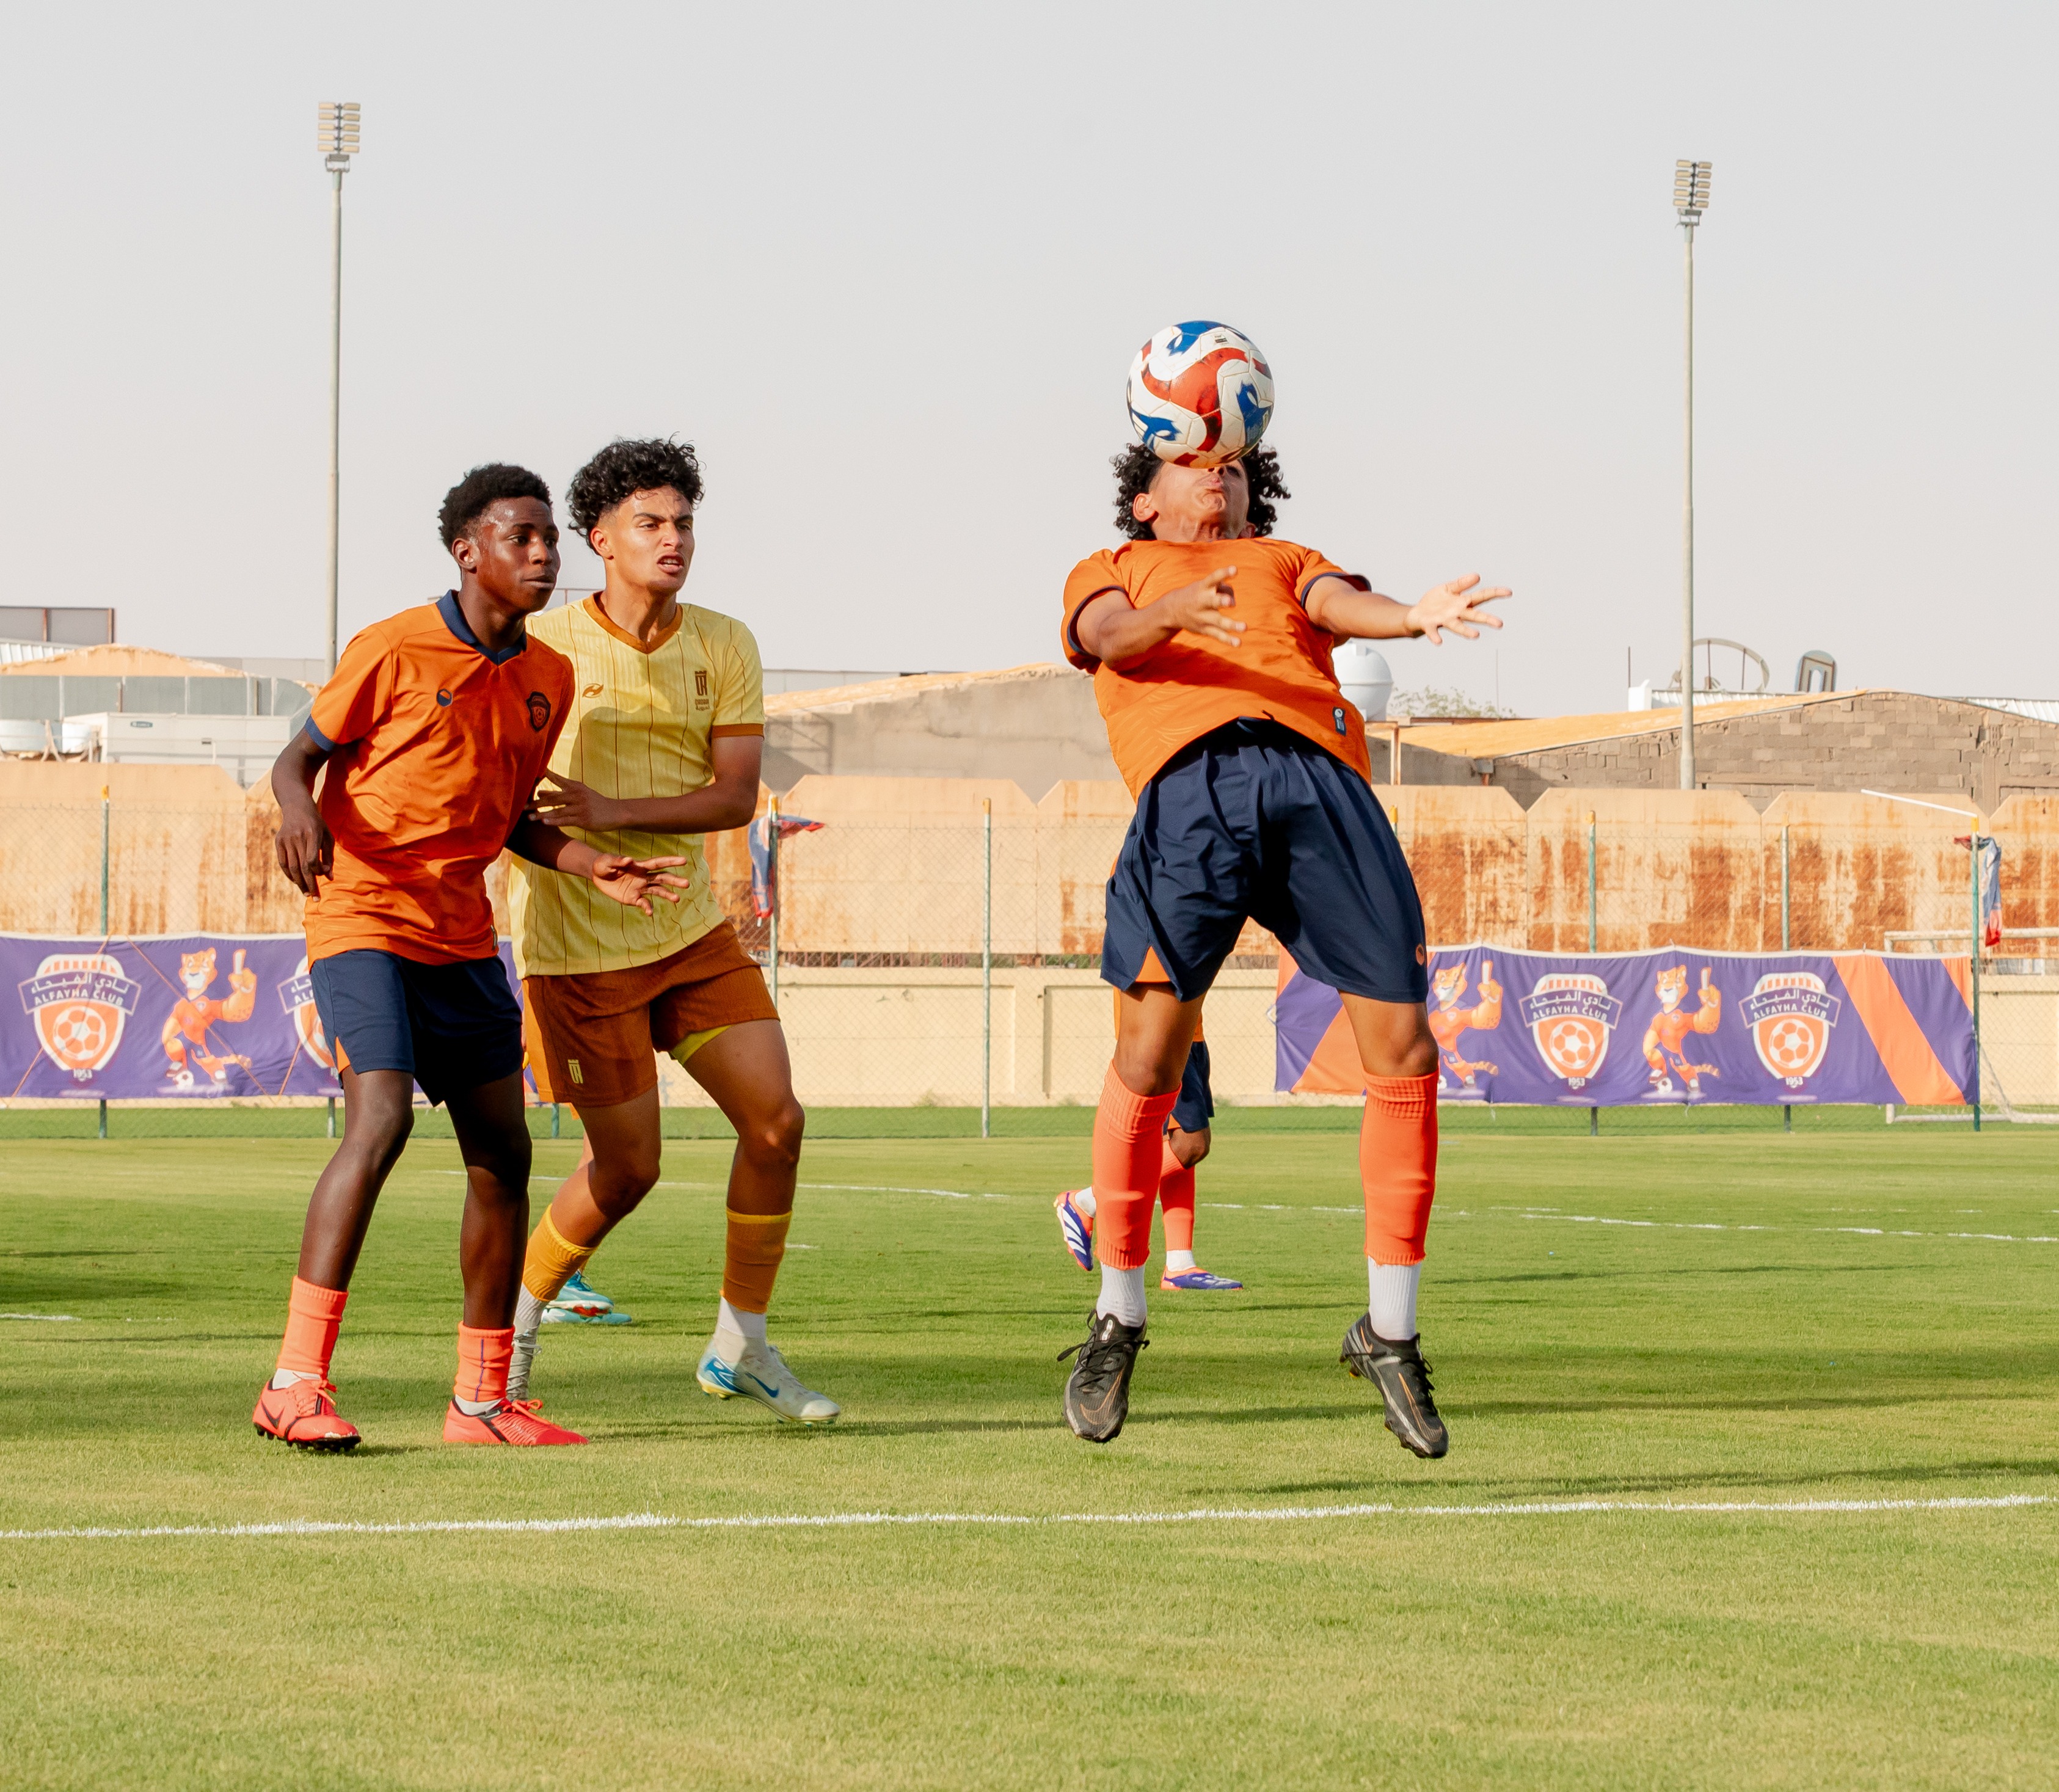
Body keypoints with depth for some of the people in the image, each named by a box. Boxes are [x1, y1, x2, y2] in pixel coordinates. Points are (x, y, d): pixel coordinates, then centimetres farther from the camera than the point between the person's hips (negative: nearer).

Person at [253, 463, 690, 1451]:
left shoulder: (548, 679, 10)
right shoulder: (395, 650, -9)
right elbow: (298, 758, -2)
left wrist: (596, 869, 4)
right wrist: (299, 810, -25)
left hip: (463, 934, 7)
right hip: (363, 916, -7)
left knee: (502, 1150, 6)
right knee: (381, 1119, -23)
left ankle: (482, 1399, 17)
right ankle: (296, 1385, -22)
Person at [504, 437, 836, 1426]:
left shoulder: (724, 646, 0)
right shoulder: (545, 647, -10)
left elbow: (734, 796, -8)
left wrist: (612, 811, -21)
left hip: (692, 932, 5)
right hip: (579, 946, -5)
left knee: (776, 1121, -4)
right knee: (627, 1167, -4)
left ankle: (740, 1345, 11)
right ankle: (515, 1320, 21)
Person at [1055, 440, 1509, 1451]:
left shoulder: (1288, 564, 37)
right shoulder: (1110, 572, 31)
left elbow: (1339, 608, 13)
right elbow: (1109, 635, 7)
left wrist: (1414, 618, -13)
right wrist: (1175, 611, -18)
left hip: (1321, 778, 2)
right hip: (1190, 780, -2)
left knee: (1402, 1053, -7)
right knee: (1149, 1061, -10)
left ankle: (1389, 1333, 4)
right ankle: (1116, 1320, 8)